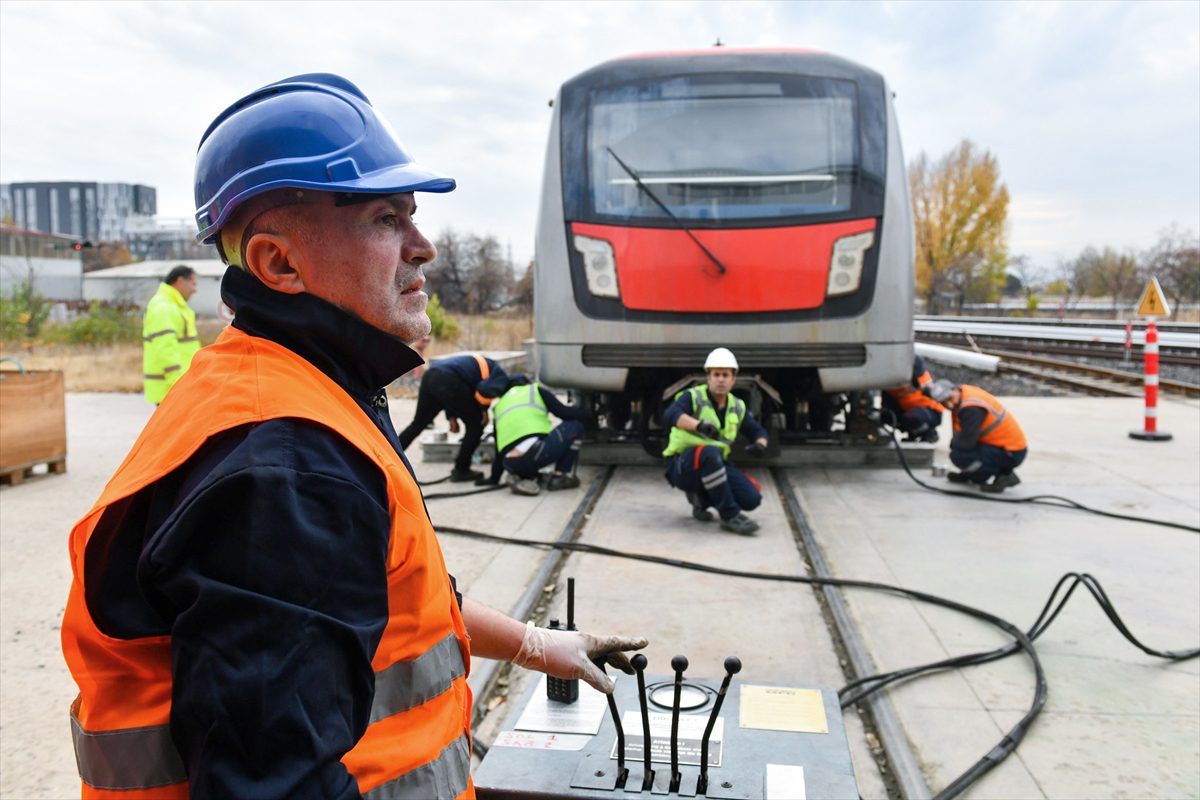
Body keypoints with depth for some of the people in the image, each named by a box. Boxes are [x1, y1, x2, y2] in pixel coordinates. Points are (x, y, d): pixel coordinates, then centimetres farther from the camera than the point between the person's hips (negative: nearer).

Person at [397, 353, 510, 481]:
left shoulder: (480, 365, 36)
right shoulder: (502, 378, 11)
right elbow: (485, 391, -11)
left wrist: (452, 417, 26)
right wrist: (484, 409, 7)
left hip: (430, 375, 9)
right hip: (447, 381, -9)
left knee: (418, 424, 21)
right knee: (476, 425, 9)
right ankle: (461, 471, 14)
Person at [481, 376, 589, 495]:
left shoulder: (499, 405, 30)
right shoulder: (536, 390, 18)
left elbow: (499, 450, 31)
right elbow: (565, 413, 13)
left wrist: (494, 478, 39)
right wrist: (585, 414, 32)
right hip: (535, 453, -5)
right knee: (575, 425, 16)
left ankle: (525, 477, 7)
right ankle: (560, 476, 9)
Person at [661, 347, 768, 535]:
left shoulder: (737, 407, 6)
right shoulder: (693, 397, -11)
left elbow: (758, 432, 14)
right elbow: (670, 415, -29)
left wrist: (760, 445, -11)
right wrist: (700, 425, -47)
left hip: (712, 467, 5)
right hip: (682, 467, -5)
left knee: (752, 498, -15)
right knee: (710, 453, -38)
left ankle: (700, 497, 9)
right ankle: (730, 516, -27)